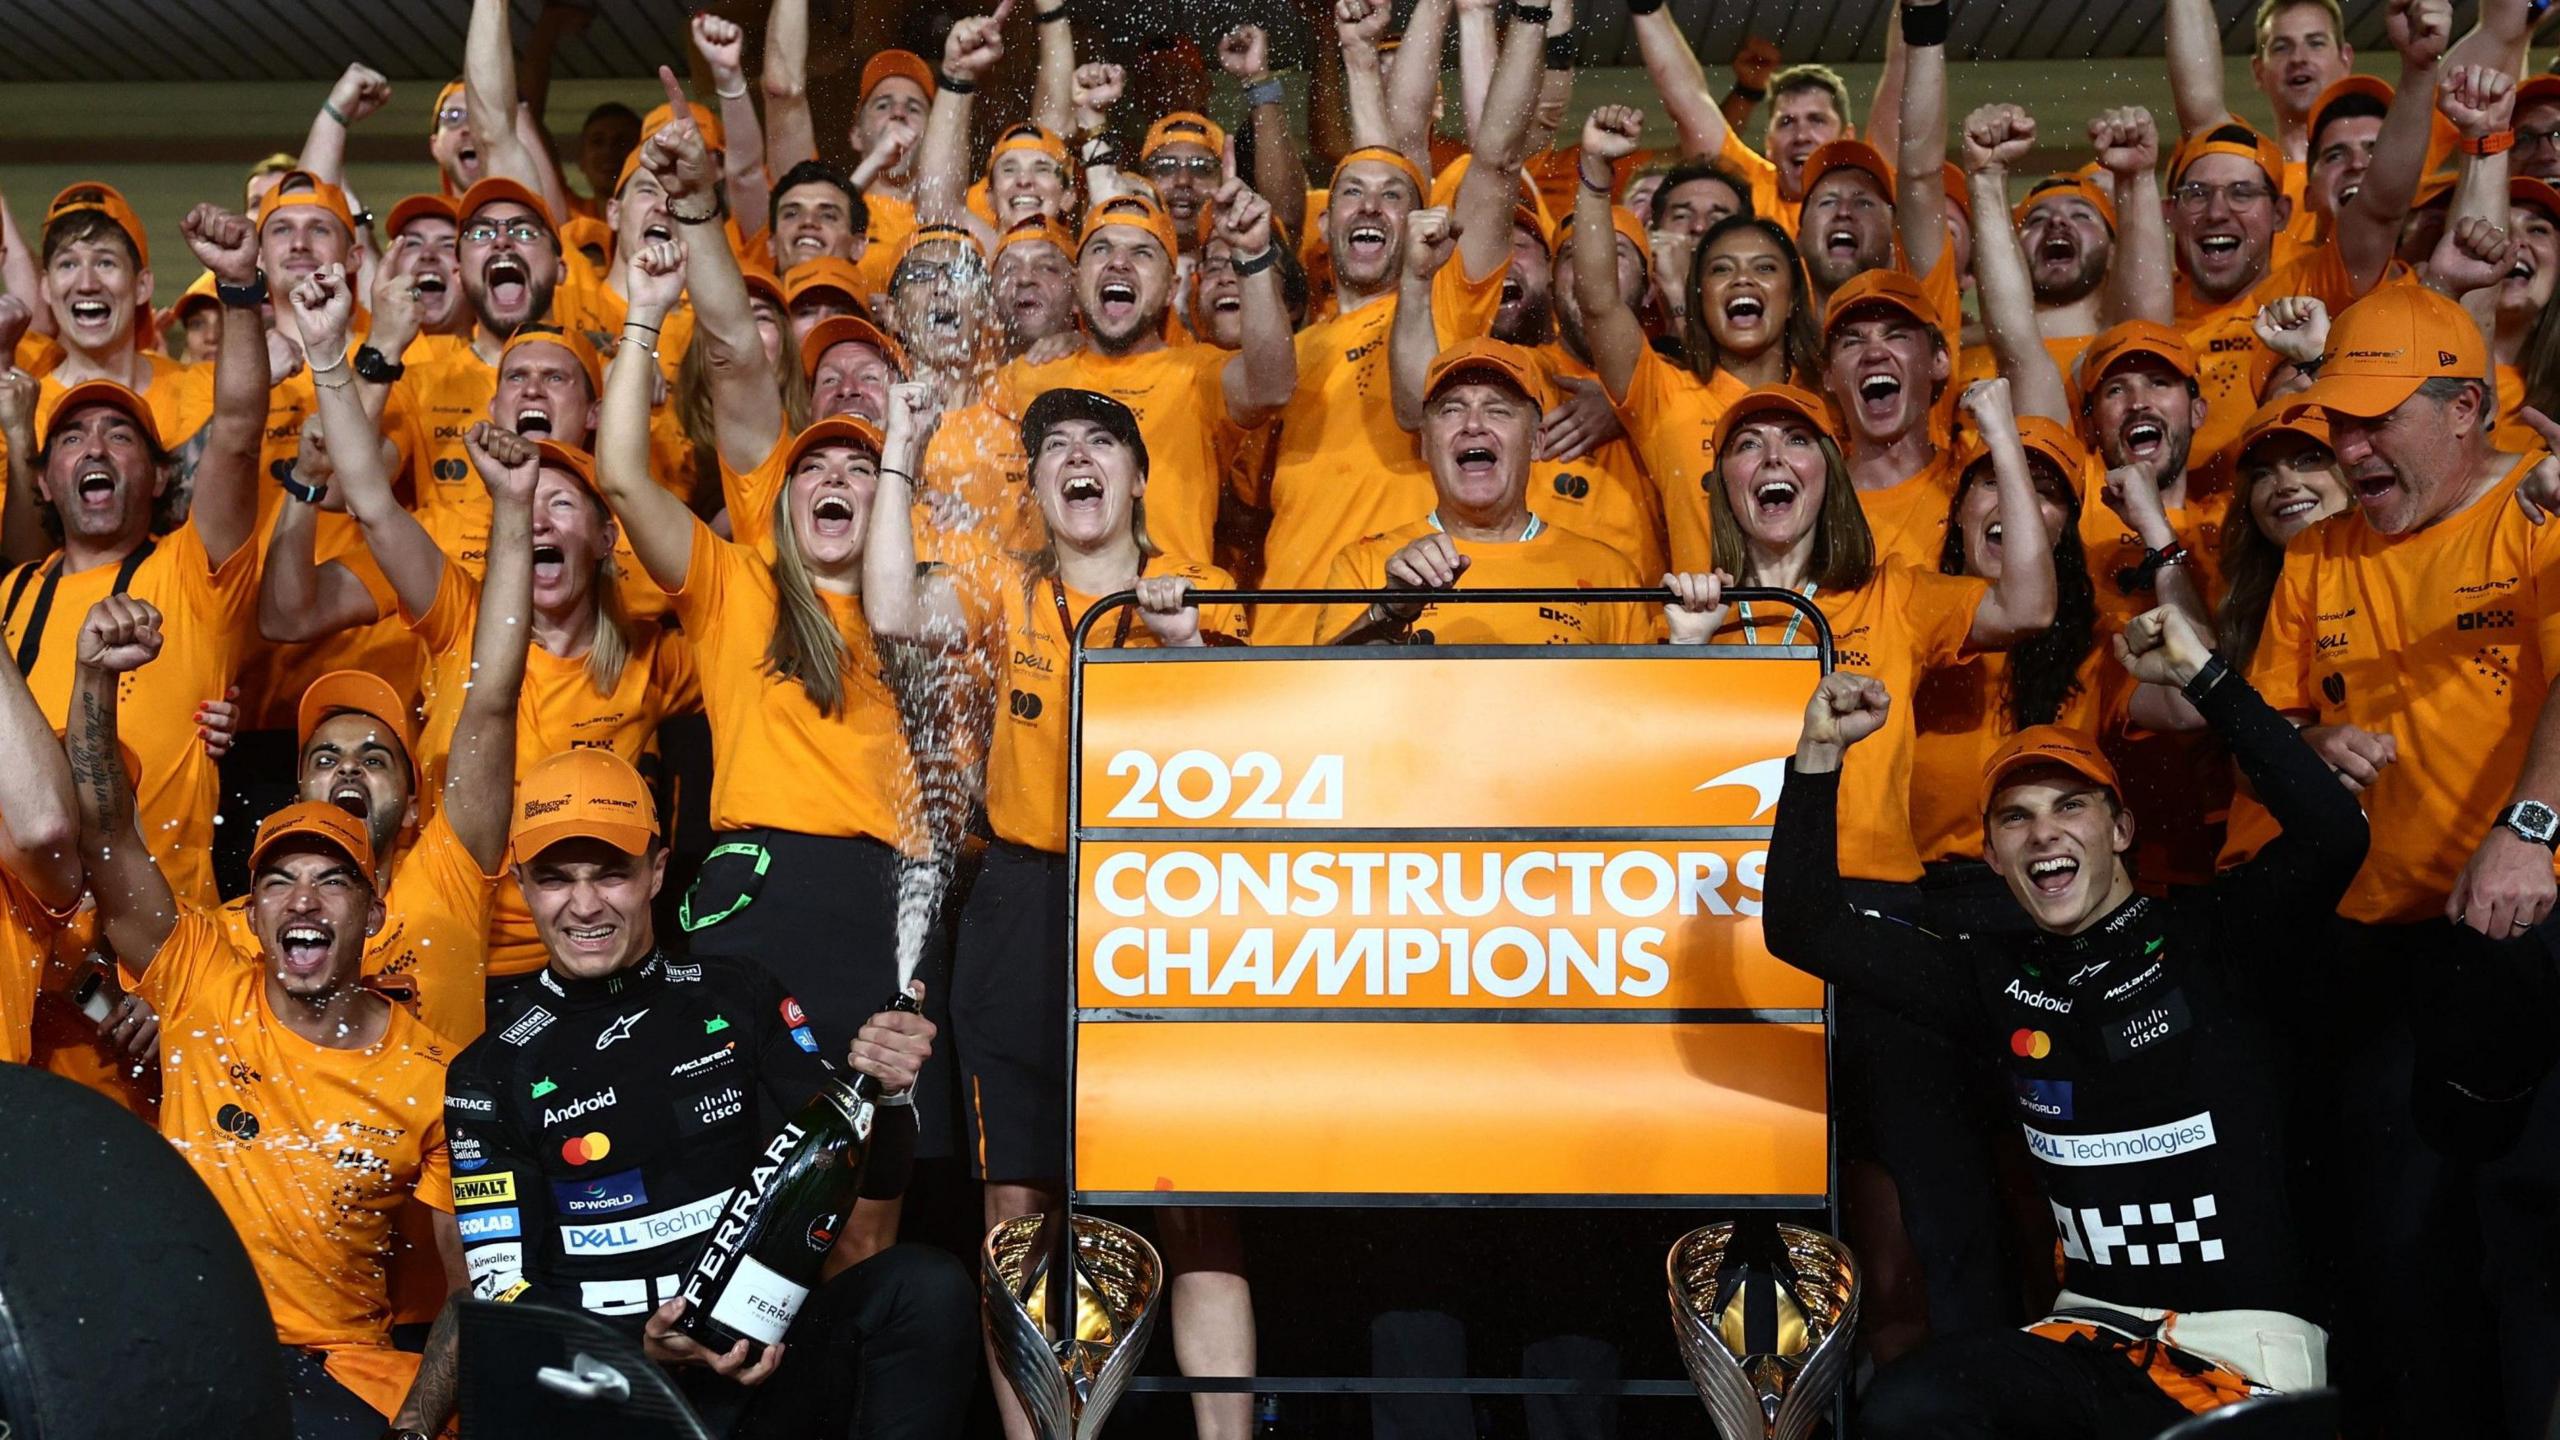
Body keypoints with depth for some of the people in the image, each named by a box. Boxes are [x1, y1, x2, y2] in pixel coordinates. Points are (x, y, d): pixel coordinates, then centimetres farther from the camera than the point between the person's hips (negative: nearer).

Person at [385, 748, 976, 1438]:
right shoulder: (491, 1074, 6)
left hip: (772, 1351, 2)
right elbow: (501, 1290, 2)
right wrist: (644, 1348, -17)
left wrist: (887, 1092, -15)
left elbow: (871, 1179, 9)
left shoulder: (736, 995, 9)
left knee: (928, 1286, -27)